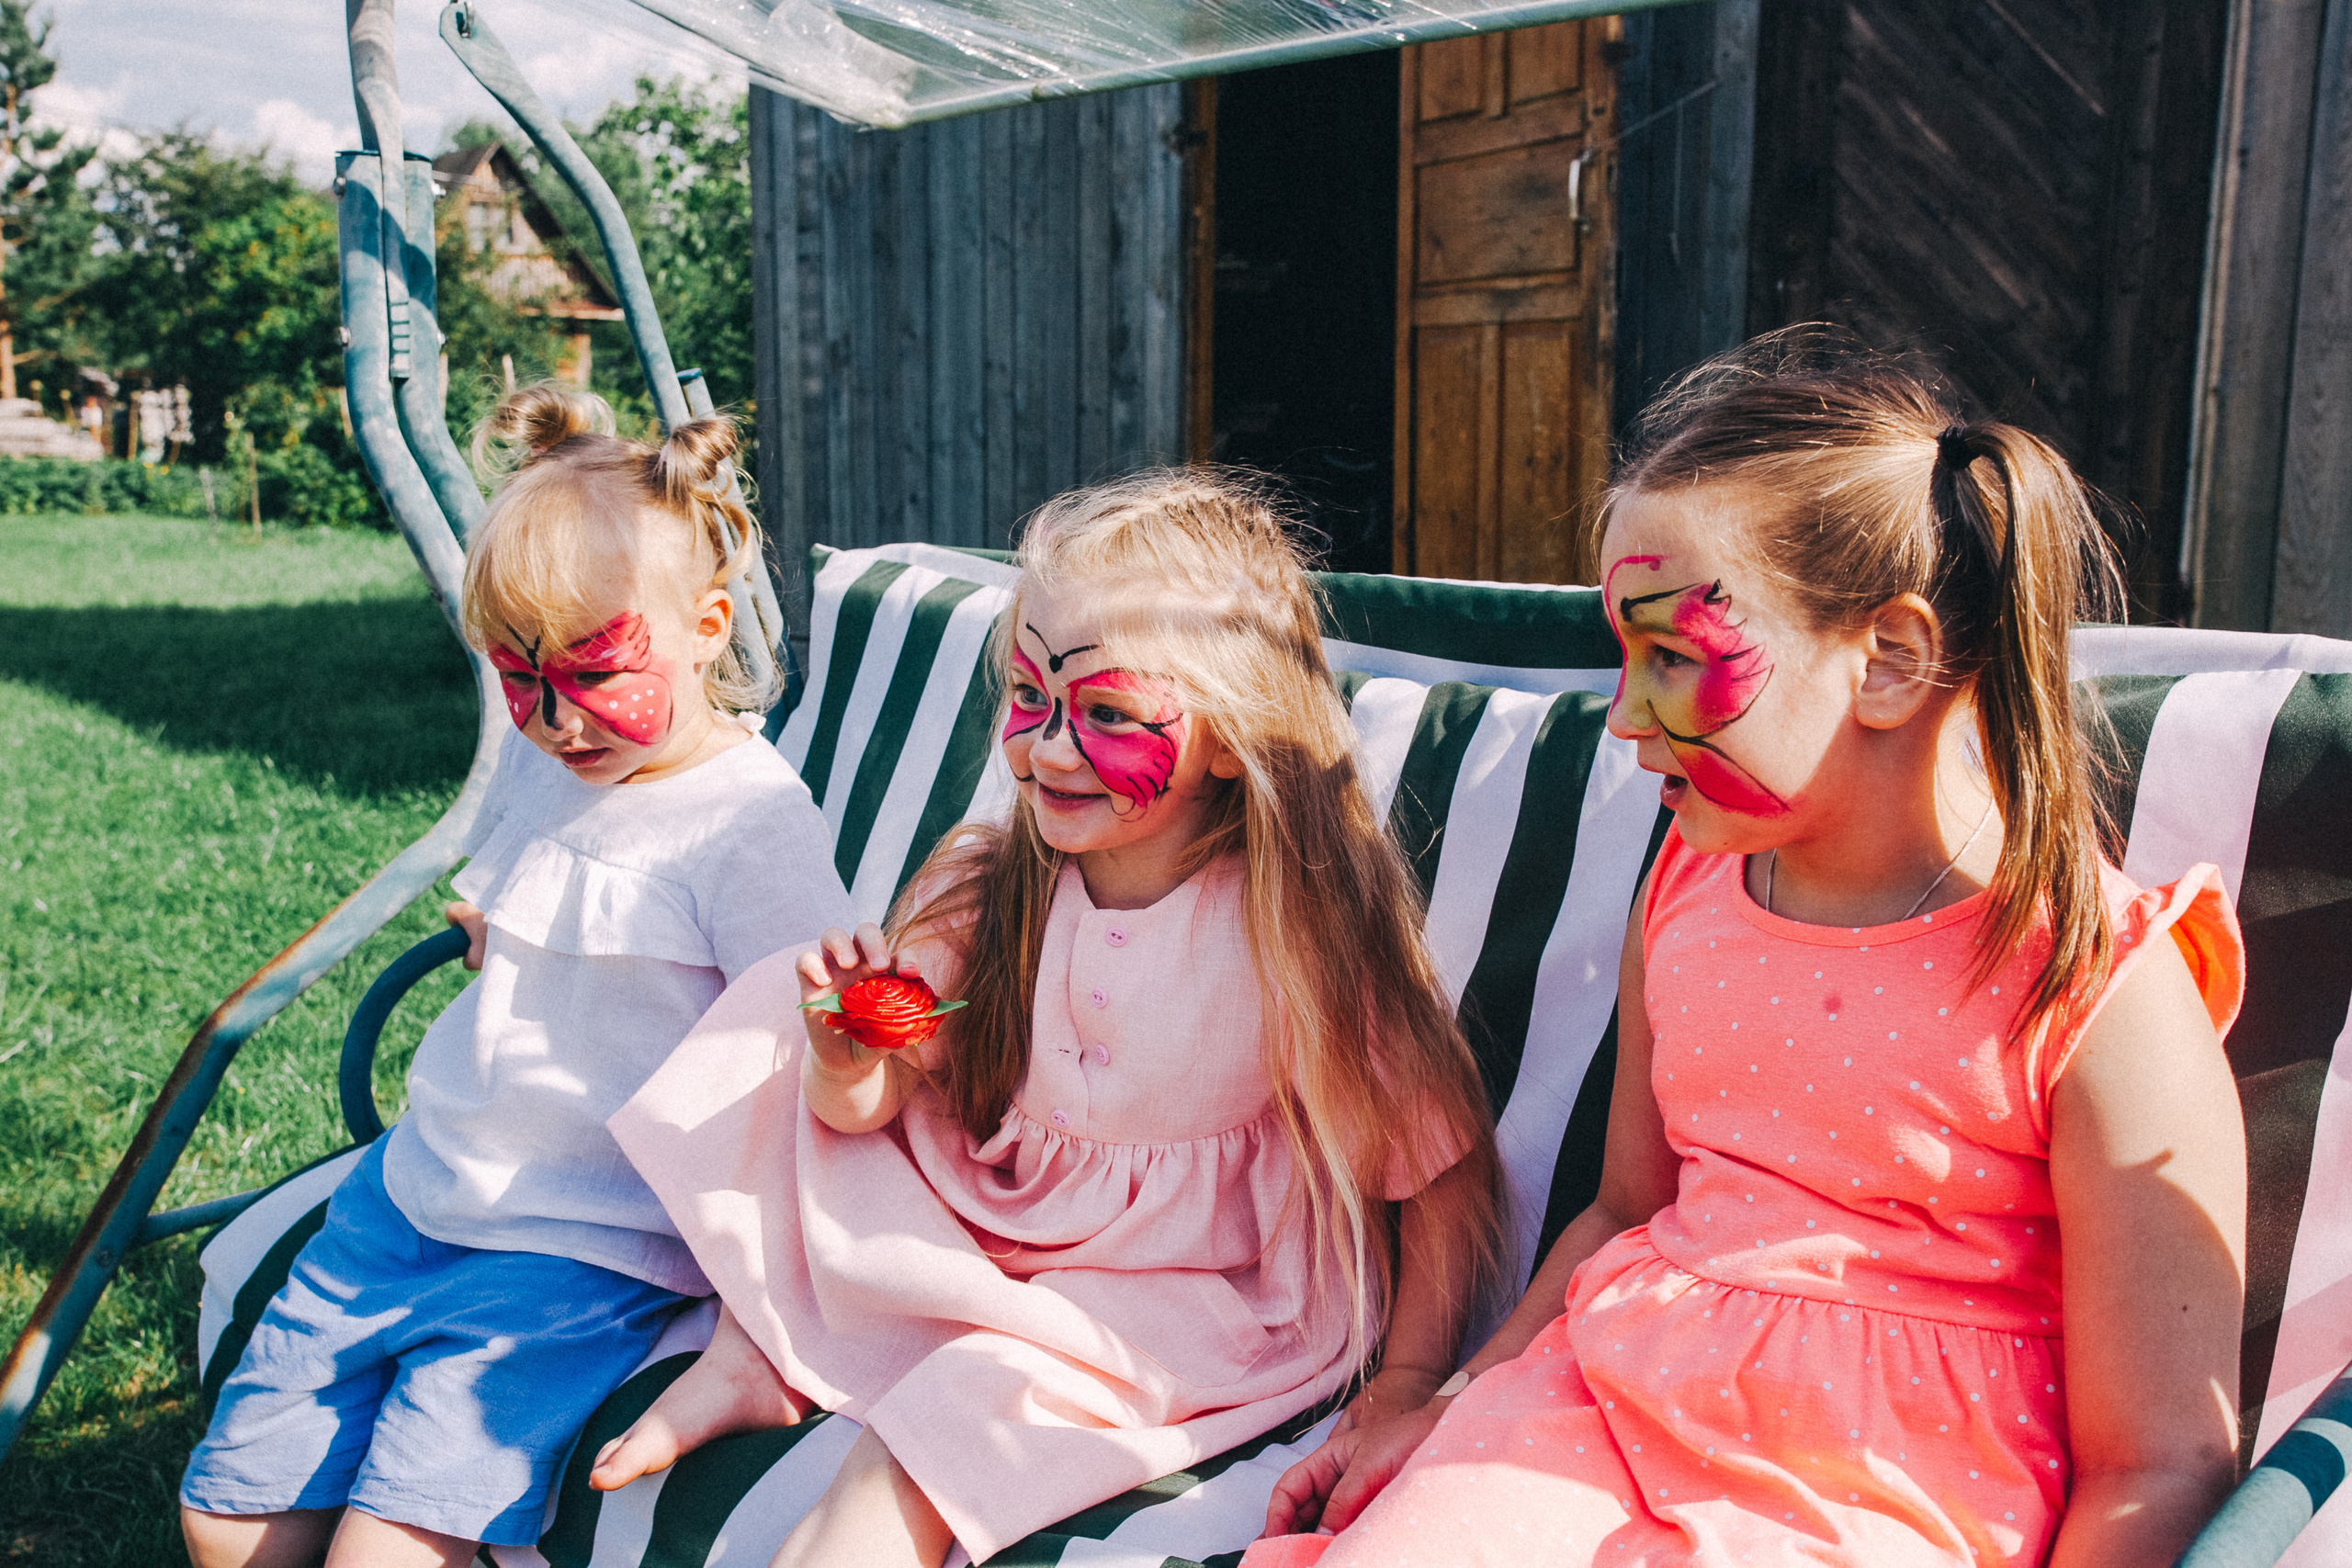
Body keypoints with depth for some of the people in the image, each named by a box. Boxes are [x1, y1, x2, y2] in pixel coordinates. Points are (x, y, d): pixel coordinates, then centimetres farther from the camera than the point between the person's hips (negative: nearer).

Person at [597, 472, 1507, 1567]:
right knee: (779, 1013, -2)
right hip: (977, 1245, 5)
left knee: (974, 1398, -32)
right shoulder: (977, 892, -7)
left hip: (1191, 1293, -5)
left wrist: (1398, 1399, -18)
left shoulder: (1307, 934, -20)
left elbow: (1446, 1174, -14)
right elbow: (869, 1105, -2)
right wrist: (849, 1068, -25)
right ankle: (753, 1357, 4)